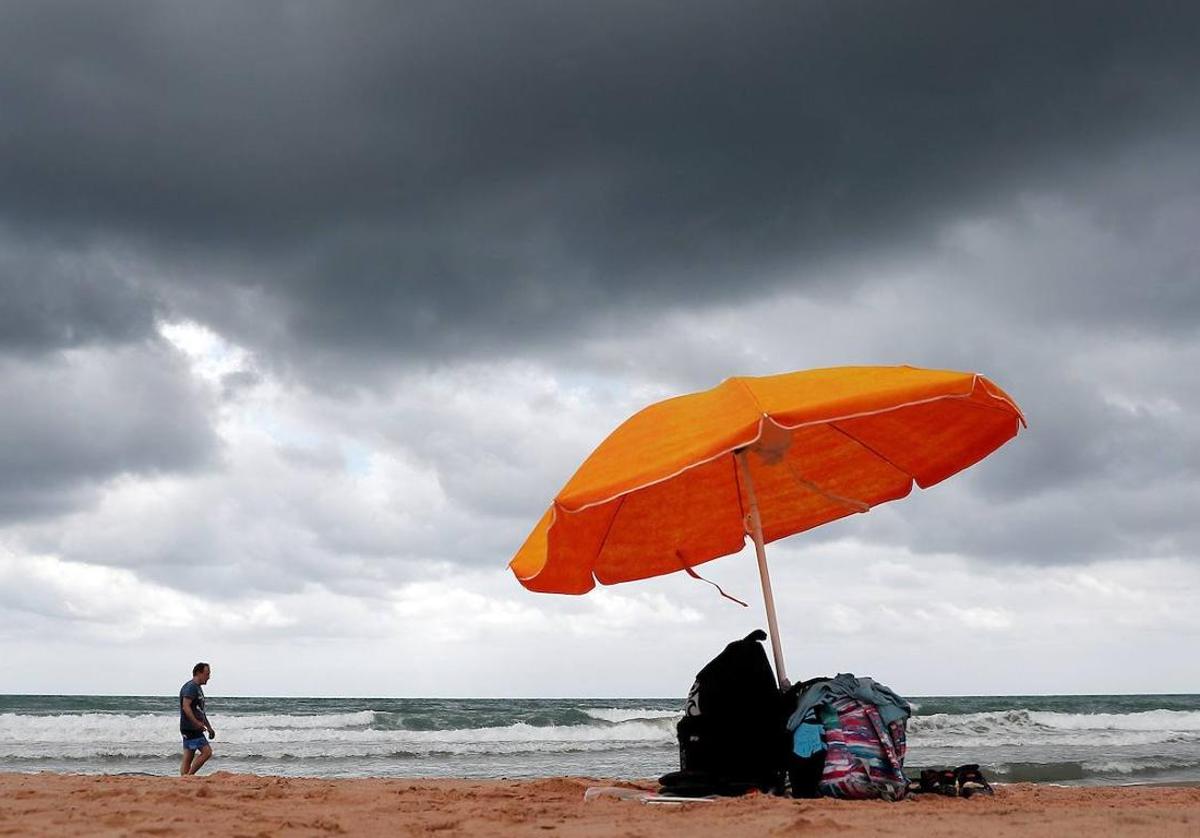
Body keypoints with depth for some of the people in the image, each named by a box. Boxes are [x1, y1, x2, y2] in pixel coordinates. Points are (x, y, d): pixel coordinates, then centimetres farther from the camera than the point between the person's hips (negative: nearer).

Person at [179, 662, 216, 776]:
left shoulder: (198, 688, 20)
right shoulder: (190, 687, -11)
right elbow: (186, 707, -22)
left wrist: (209, 728, 25)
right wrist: (197, 723, -26)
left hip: (194, 729, 10)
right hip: (190, 728, -10)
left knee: (188, 758, 8)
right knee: (207, 751, -13)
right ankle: (188, 776, -10)